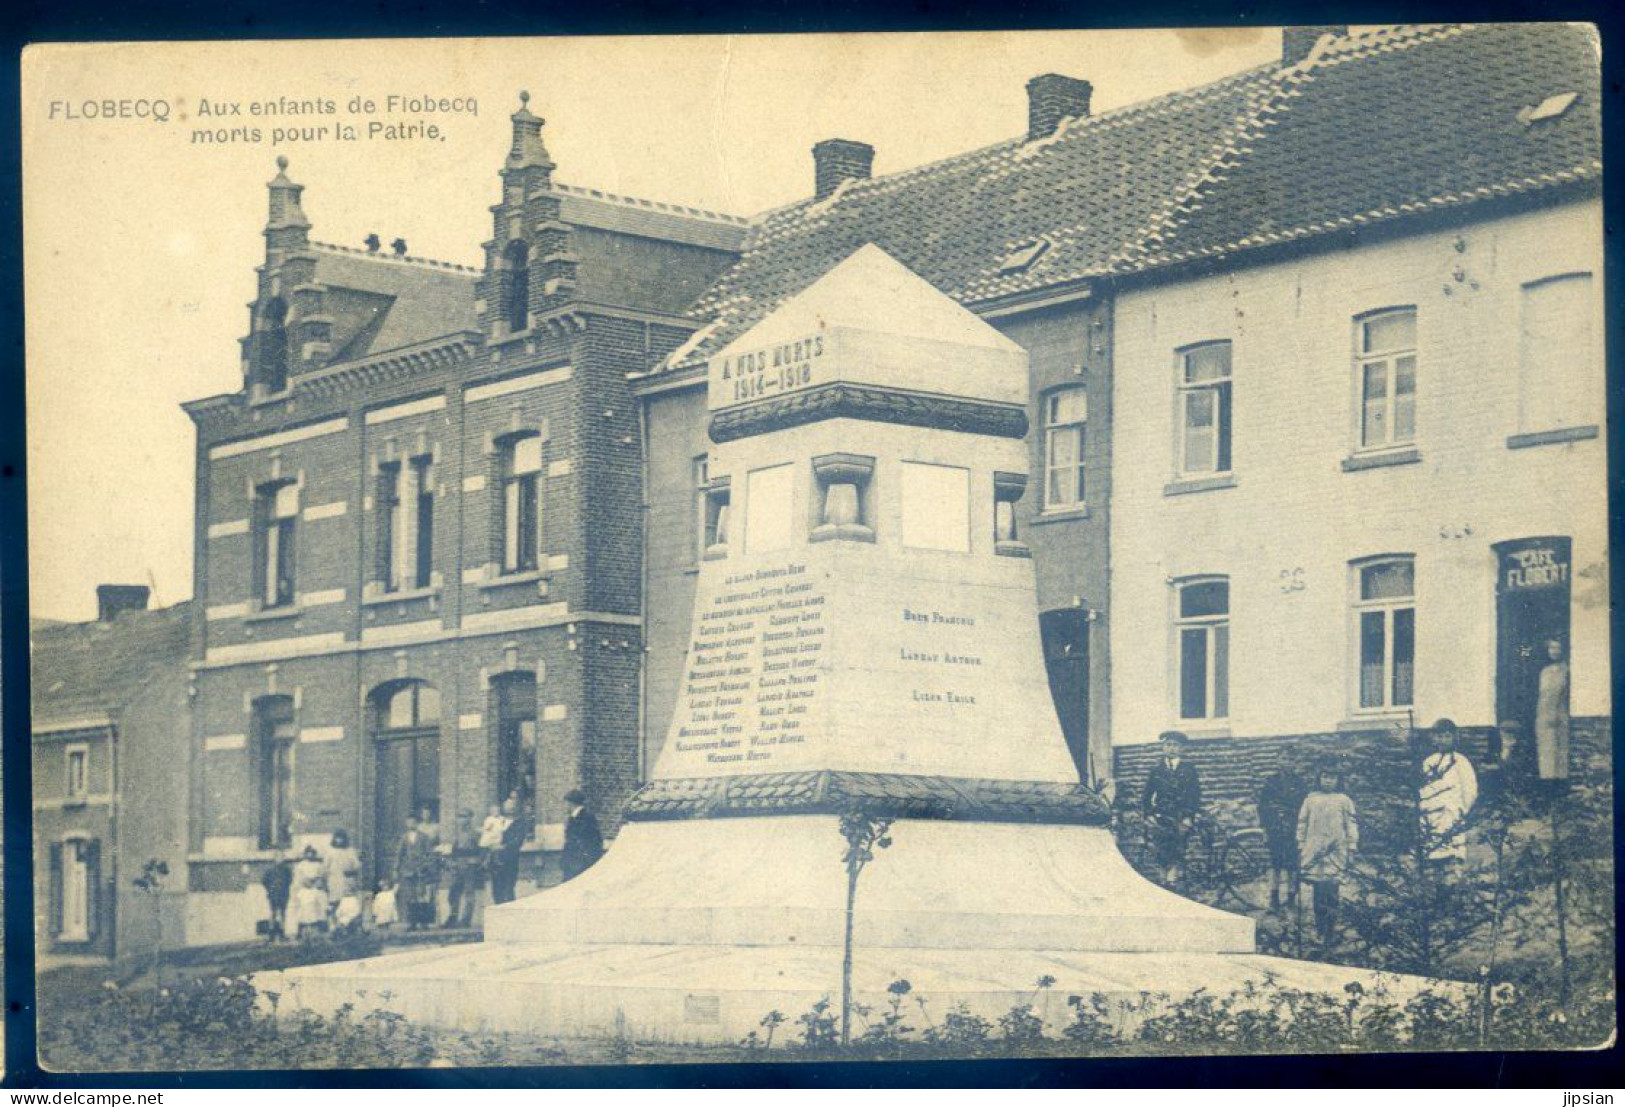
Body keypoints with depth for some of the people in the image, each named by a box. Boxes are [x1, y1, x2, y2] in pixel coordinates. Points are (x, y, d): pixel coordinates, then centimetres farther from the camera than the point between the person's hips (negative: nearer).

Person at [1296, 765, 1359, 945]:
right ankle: (1320, 928, 7)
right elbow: (1302, 822, 16)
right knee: (1318, 890, -1)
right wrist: (1301, 846, 11)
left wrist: (1352, 848, 1)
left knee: (1332, 888, -11)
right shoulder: (1311, 799, 14)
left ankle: (1329, 931, -8)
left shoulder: (1344, 800, 9)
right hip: (1314, 849, 2)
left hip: (1336, 851, -2)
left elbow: (1352, 825, 8)